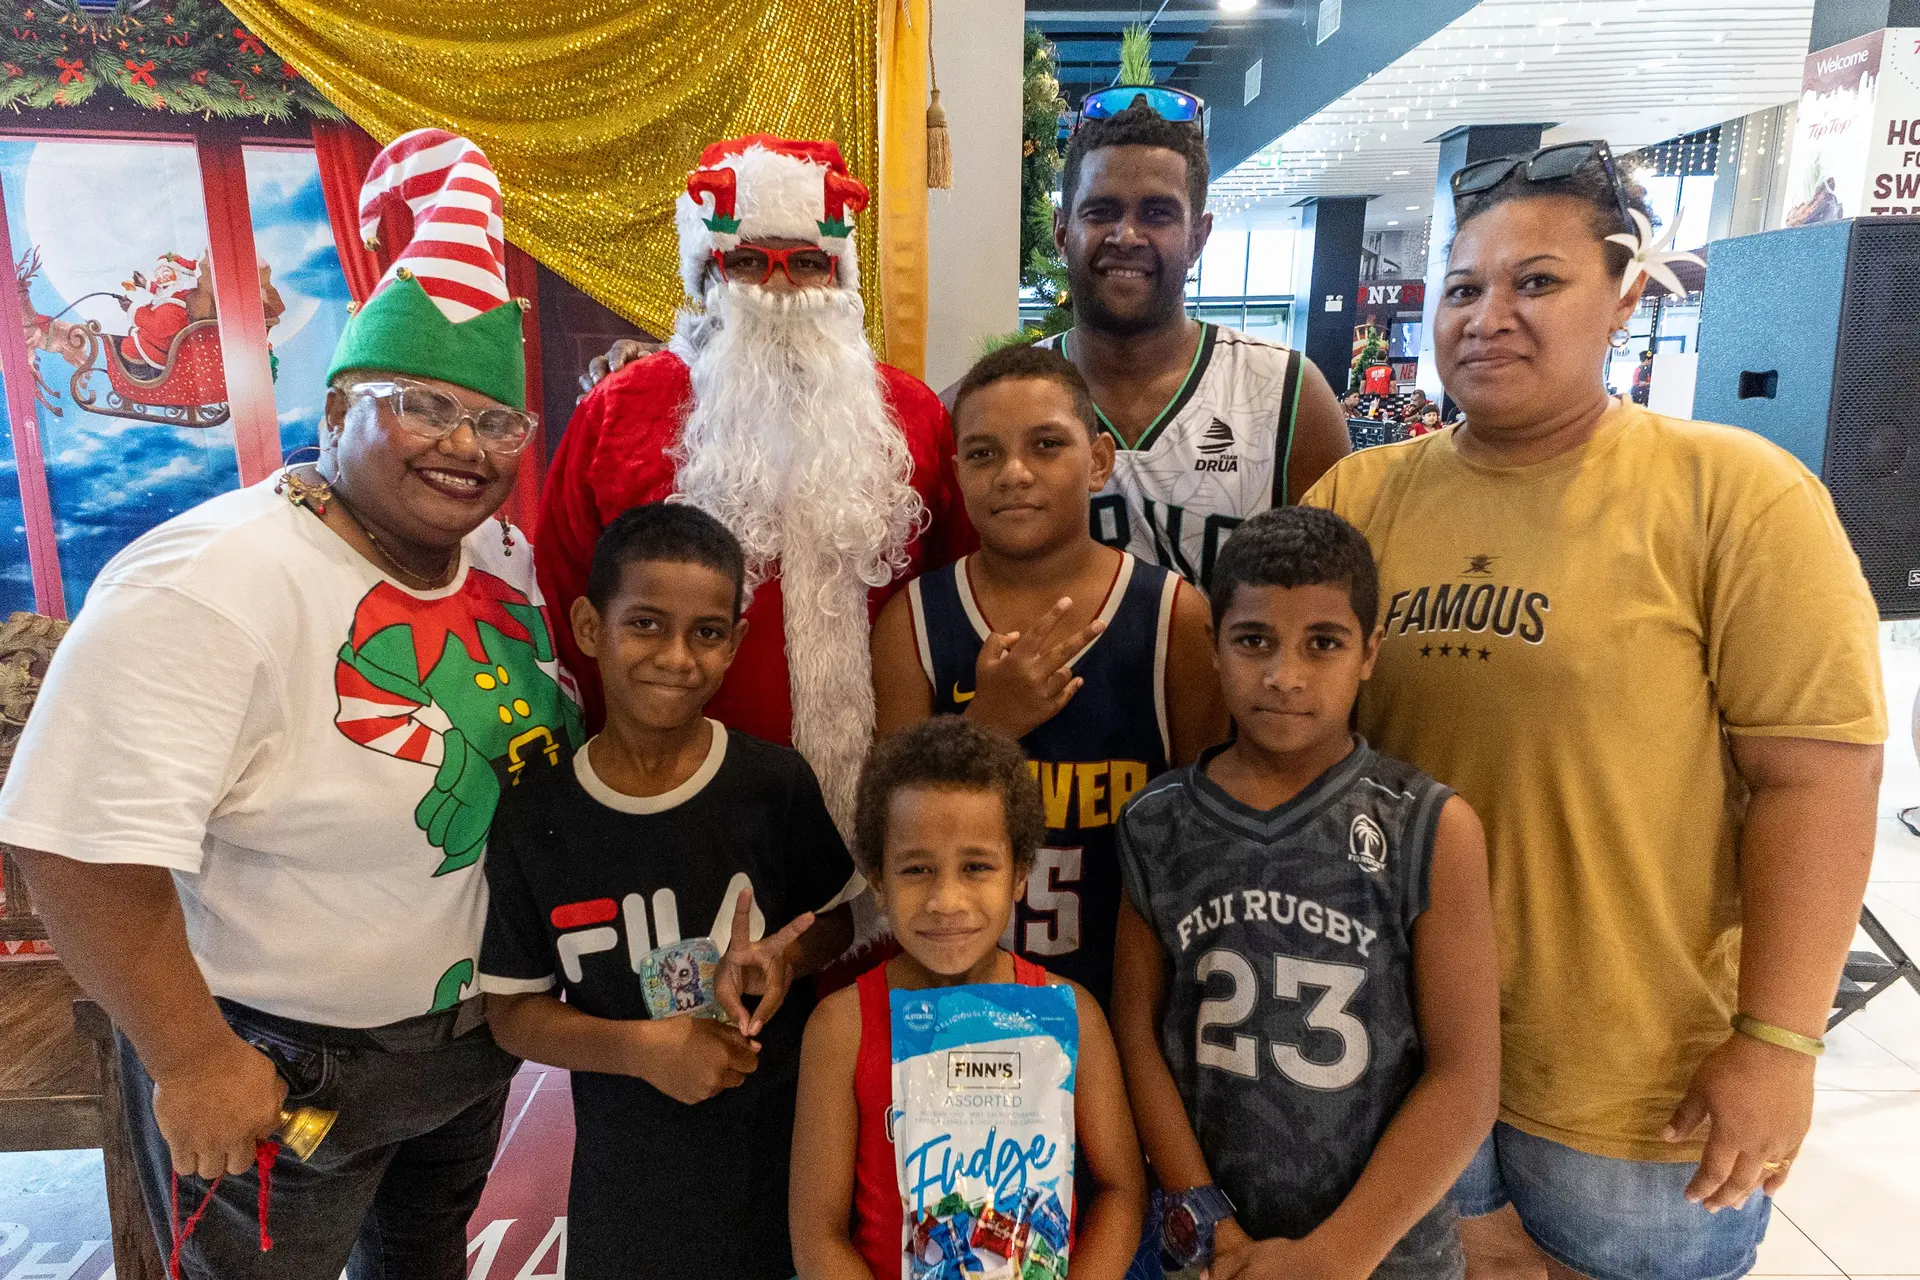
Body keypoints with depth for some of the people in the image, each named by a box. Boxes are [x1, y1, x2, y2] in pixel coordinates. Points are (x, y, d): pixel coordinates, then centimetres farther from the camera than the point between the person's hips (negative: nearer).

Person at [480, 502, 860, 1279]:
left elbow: (838, 922, 2)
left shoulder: (776, 784, -12)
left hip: (786, 1149, 0)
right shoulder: (534, 820, -9)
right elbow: (513, 1009, -2)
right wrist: (635, 1046, -19)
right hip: (623, 1170, 1)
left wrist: (779, 959, -19)